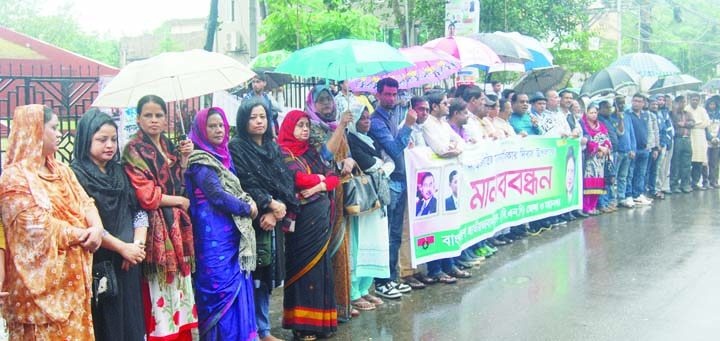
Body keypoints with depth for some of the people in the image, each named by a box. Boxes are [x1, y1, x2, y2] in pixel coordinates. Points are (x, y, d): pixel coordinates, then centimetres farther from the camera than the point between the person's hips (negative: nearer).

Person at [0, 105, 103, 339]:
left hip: (72, 275, 7)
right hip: (42, 278, -7)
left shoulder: (62, 171, 14)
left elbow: (85, 204, 7)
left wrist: (96, 228, -14)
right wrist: (80, 234, -11)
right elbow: (37, 226, -19)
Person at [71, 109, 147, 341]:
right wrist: (123, 247, -13)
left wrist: (138, 244, -7)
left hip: (129, 262, 6)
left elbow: (139, 210, 10)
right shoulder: (75, 174, -9)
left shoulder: (119, 172, 11)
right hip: (98, 264, -6)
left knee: (132, 322, 11)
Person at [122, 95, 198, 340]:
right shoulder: (133, 150, -6)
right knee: (159, 292, -4)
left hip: (177, 228, 7)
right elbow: (146, 196, -13)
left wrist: (184, 157, 4)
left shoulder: (169, 147, 15)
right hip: (156, 230, -7)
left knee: (180, 286, 9)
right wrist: (180, 201, -2)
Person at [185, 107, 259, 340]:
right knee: (222, 286, -6)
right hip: (214, 232, -8)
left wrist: (249, 201, 3)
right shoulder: (200, 162, -10)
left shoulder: (222, 156, 14)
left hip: (231, 231, 8)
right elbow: (218, 196, -17)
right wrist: (248, 209, -6)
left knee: (237, 284, 9)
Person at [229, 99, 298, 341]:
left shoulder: (274, 147, 14)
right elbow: (245, 185, -11)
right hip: (251, 221, -6)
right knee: (253, 276, -4)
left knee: (266, 276, 10)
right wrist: (271, 203, -14)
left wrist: (277, 210, -8)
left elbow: (286, 182, 6)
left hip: (273, 220, 6)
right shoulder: (236, 148, -3)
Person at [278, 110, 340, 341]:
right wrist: (321, 178, 0)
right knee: (304, 265, -4)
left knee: (321, 264, 8)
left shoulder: (312, 151, 16)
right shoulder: (284, 152, -3)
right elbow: (300, 178, -18)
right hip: (302, 217, -6)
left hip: (321, 216, 6)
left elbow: (333, 178, 10)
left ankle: (319, 319, 15)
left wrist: (319, 186, -11)